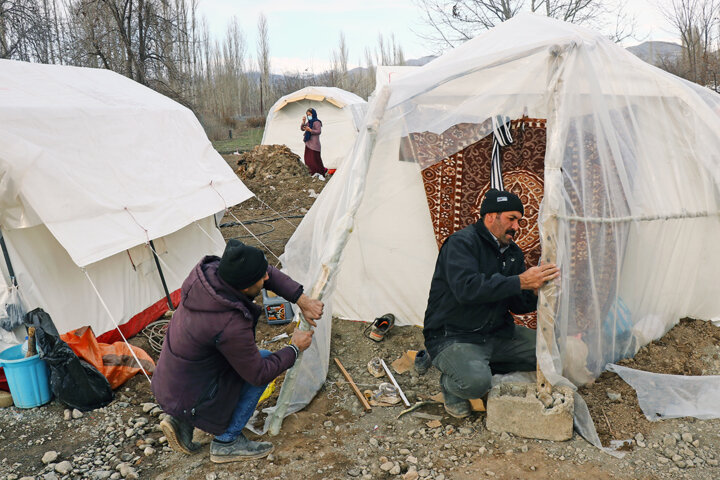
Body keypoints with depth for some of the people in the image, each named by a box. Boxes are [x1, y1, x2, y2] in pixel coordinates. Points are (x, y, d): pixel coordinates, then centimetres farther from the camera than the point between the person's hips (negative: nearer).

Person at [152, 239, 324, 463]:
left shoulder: (208, 270, -14)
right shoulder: (231, 327, -34)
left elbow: (268, 273, 0)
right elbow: (259, 375, -19)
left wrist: (302, 300, -5)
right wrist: (295, 348, -6)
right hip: (189, 398, -8)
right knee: (263, 361, -5)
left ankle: (181, 421, 15)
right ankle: (227, 441, 5)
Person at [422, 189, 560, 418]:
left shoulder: (513, 252, 9)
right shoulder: (461, 243, -15)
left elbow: (518, 304, 7)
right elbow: (466, 289, -32)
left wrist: (535, 291, -16)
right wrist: (520, 281, -32)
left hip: (497, 334, 8)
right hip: (453, 337, -7)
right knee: (476, 382, -33)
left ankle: (487, 367, 7)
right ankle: (451, 383, 3)